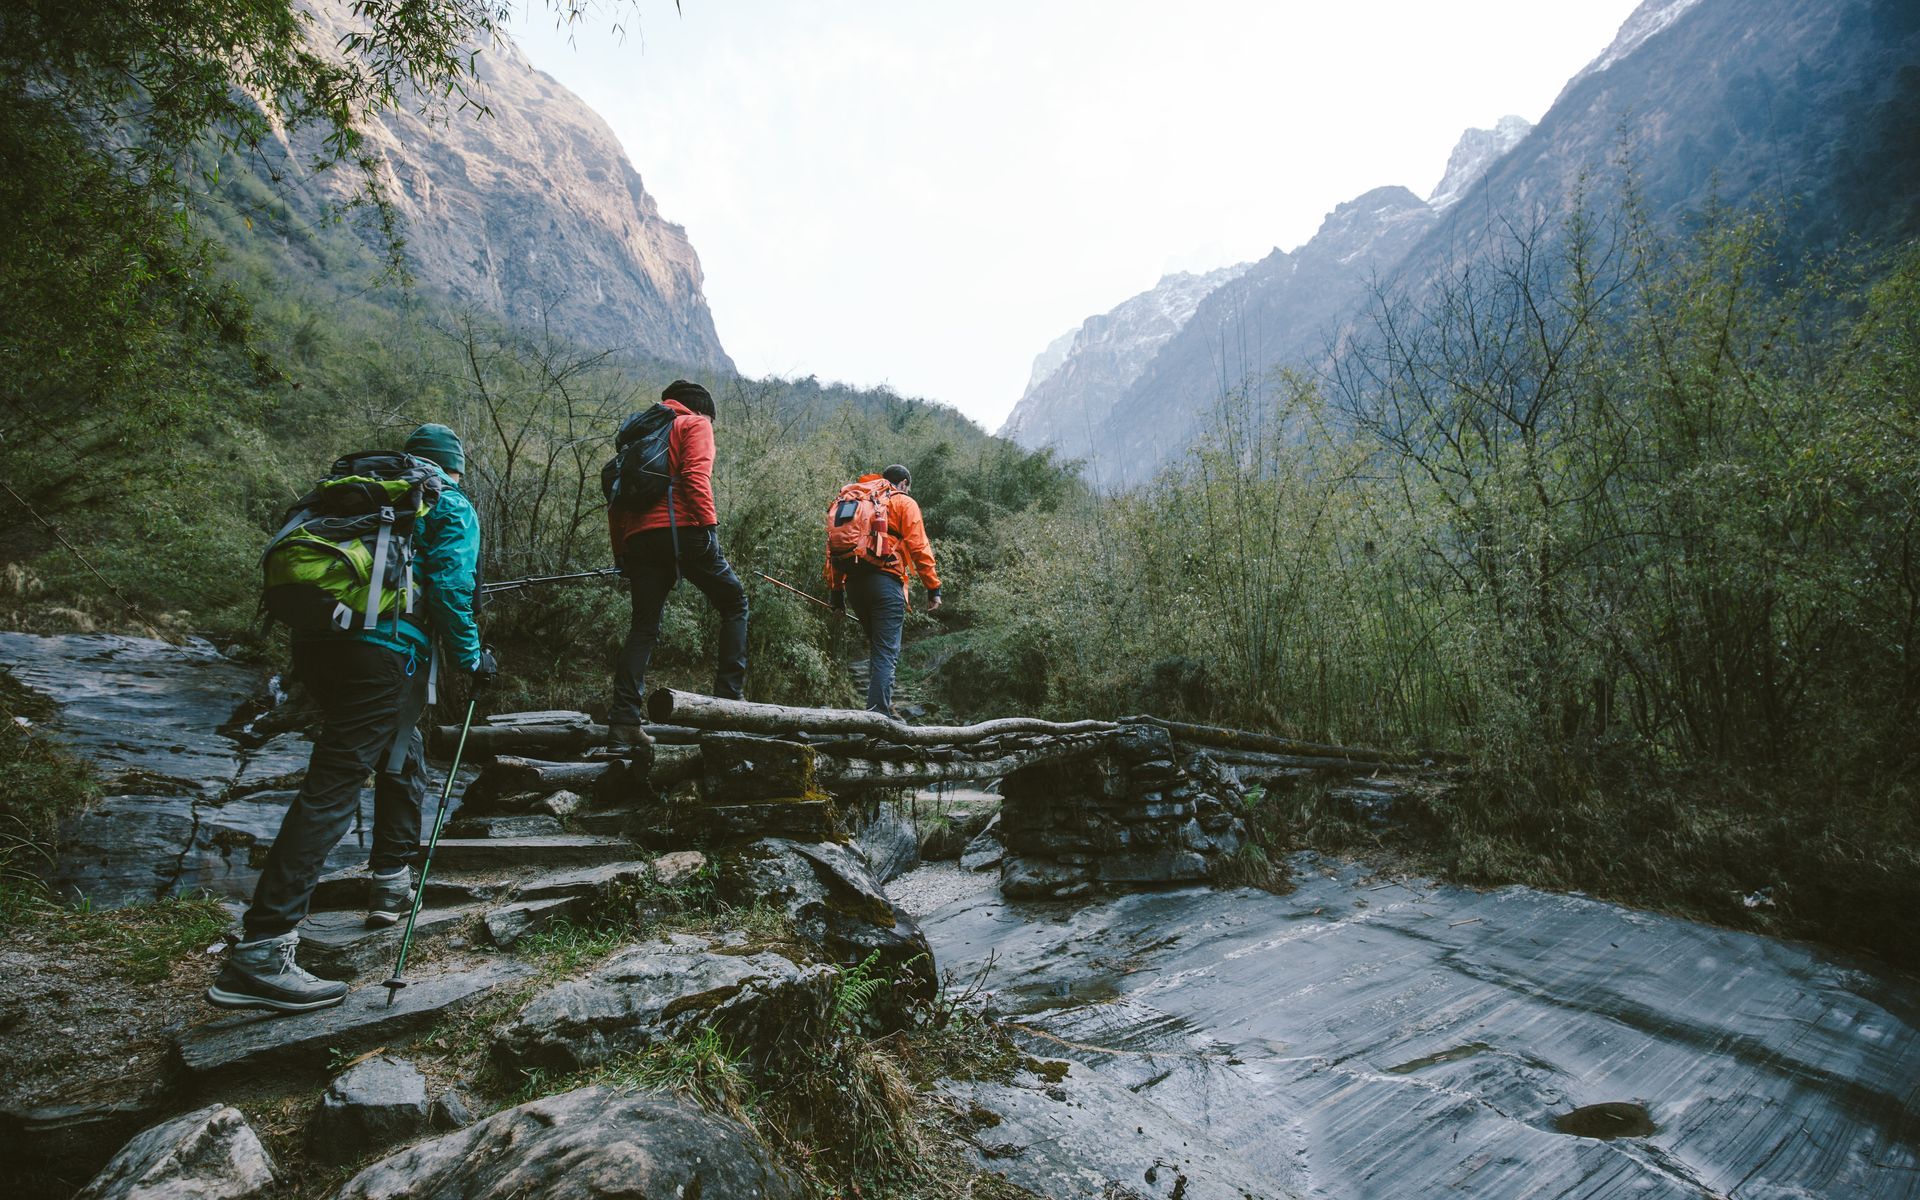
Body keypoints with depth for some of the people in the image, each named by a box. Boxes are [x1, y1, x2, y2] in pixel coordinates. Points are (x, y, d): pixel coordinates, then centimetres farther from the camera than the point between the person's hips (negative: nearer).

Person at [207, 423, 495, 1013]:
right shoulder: (452, 508, 7)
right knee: (333, 787, -11)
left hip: (316, 642, 8)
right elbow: (449, 588, -6)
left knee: (399, 761, 25)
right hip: (382, 650, -8)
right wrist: (472, 657, 3)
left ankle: (392, 885, 35)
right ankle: (259, 952, -15)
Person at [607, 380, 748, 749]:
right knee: (734, 602, 9)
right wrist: (709, 524, -13)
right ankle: (730, 695, -1)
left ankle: (623, 722, -2)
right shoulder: (695, 424, 10)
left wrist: (620, 552, 22)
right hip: (681, 529, -6)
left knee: (643, 626, 7)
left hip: (638, 537, 6)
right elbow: (696, 476, -10)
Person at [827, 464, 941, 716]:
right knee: (887, 652, -6)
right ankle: (878, 713, -14)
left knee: (877, 647, 20)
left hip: (853, 582, 6)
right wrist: (933, 588, -3)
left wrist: (835, 590, 18)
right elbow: (919, 547, -4)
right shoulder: (904, 503, 8)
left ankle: (880, 704, 20)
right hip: (885, 579, -6)